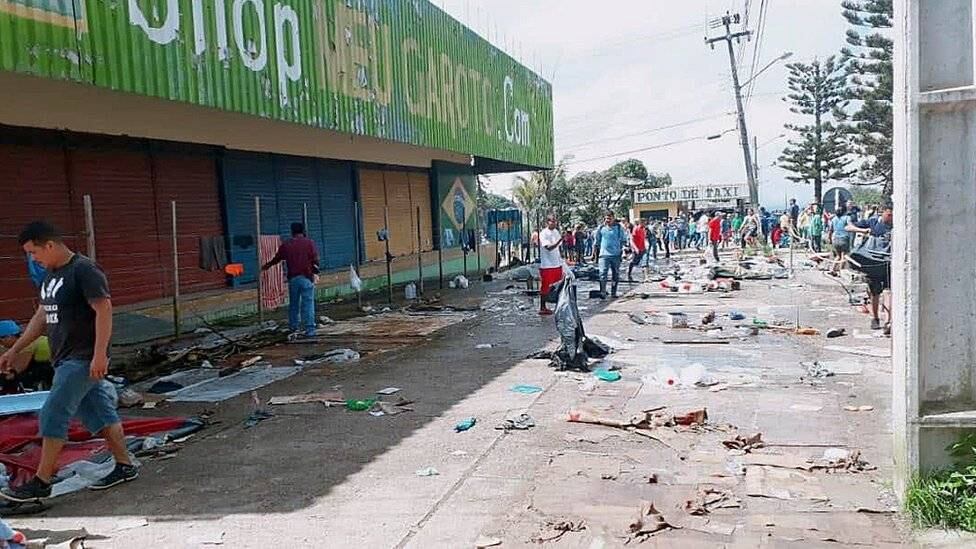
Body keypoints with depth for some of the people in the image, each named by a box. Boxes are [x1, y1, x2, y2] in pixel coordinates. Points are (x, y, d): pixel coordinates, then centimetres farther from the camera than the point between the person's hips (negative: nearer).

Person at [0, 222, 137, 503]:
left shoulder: (84, 270, -15)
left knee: (53, 415, -7)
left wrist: (100, 354, -27)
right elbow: (41, 316, 21)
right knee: (98, 411, 12)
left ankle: (41, 482, 1)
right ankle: (124, 466, 19)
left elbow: (104, 310, -22)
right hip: (66, 359, 9)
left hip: (83, 359, -9)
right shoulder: (51, 275, 14)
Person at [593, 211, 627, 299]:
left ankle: (613, 292, 20)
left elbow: (624, 240, 10)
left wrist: (623, 250, 2)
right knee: (603, 274, -13)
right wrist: (594, 253, 12)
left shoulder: (619, 228, 4)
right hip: (604, 255, -1)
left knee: (616, 275, 8)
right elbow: (596, 242, 13)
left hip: (616, 255, 1)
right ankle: (602, 293, -13)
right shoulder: (601, 228, 5)